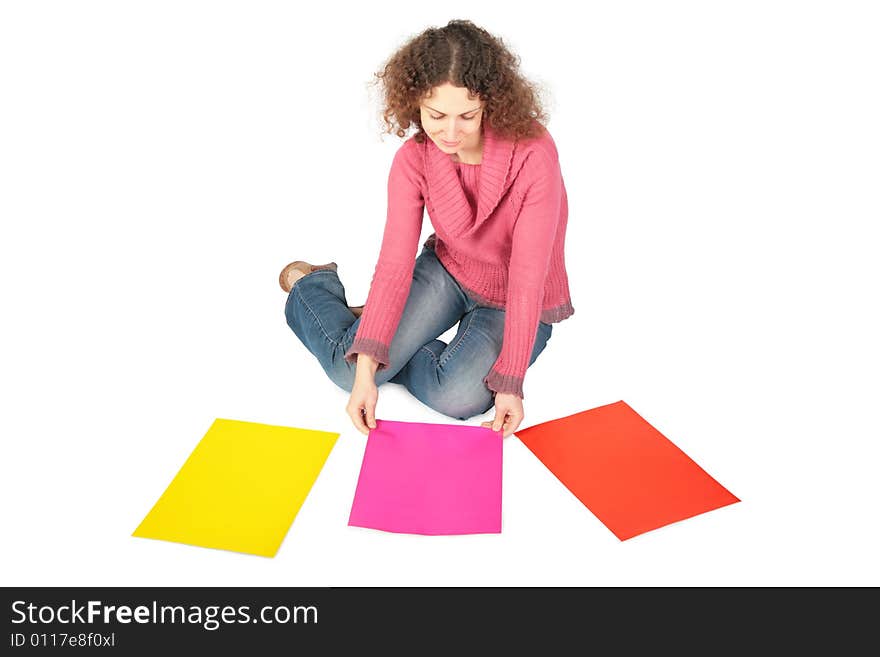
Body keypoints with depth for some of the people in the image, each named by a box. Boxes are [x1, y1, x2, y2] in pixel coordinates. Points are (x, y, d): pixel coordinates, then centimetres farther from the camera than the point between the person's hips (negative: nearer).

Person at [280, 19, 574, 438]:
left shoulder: (533, 154, -28)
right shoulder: (414, 159, -17)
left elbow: (528, 278, -27)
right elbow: (395, 264, -21)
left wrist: (510, 383, -30)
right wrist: (366, 368, -30)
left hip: (516, 302, -1)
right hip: (447, 272, 2)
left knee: (459, 398, -26)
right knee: (351, 371, -13)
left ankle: (372, 321, 2)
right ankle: (310, 286, 20)